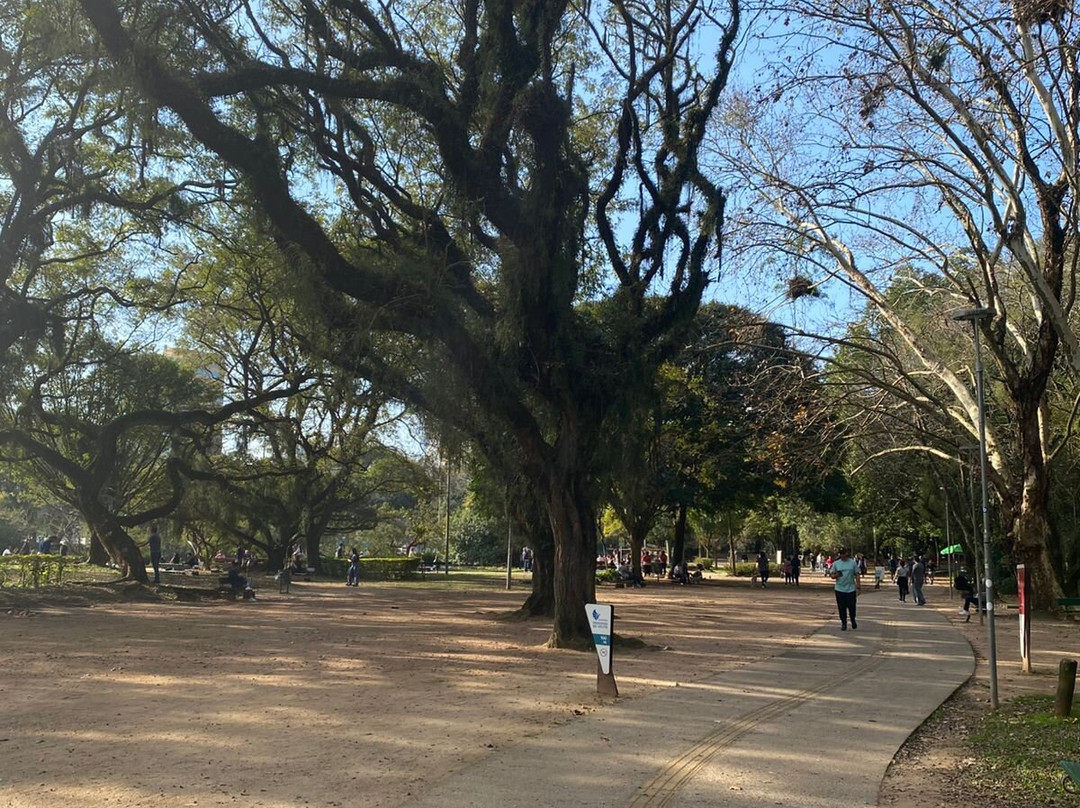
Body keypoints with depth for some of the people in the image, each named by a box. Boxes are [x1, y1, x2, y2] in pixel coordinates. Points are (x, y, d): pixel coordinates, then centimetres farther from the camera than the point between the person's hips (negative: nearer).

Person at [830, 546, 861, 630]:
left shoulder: (853, 562, 3)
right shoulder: (836, 563, 4)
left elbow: (856, 575, 5)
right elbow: (832, 575, 5)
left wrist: (858, 586, -1)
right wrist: (836, 575, -18)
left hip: (851, 589, -1)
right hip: (839, 589, 1)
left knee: (852, 607, 2)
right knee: (841, 608, 3)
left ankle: (853, 620, 28)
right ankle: (843, 623, 15)